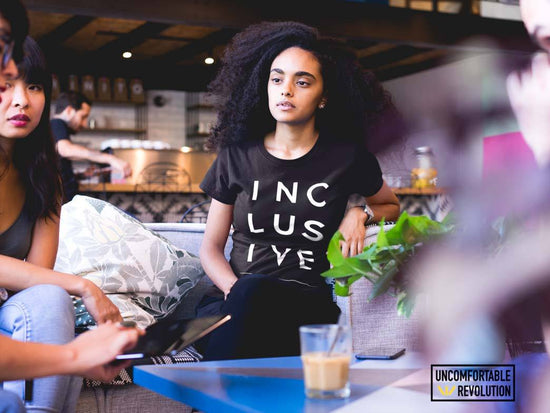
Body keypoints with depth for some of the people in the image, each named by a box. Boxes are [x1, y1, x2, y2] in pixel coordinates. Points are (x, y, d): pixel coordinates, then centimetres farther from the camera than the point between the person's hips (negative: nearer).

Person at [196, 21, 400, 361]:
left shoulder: (347, 157, 8)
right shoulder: (237, 156, 12)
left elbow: (391, 206, 29)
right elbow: (211, 247, 14)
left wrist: (361, 213, 4)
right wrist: (234, 289, -9)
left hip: (308, 304, -1)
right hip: (232, 301, 2)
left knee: (253, 290, -37)